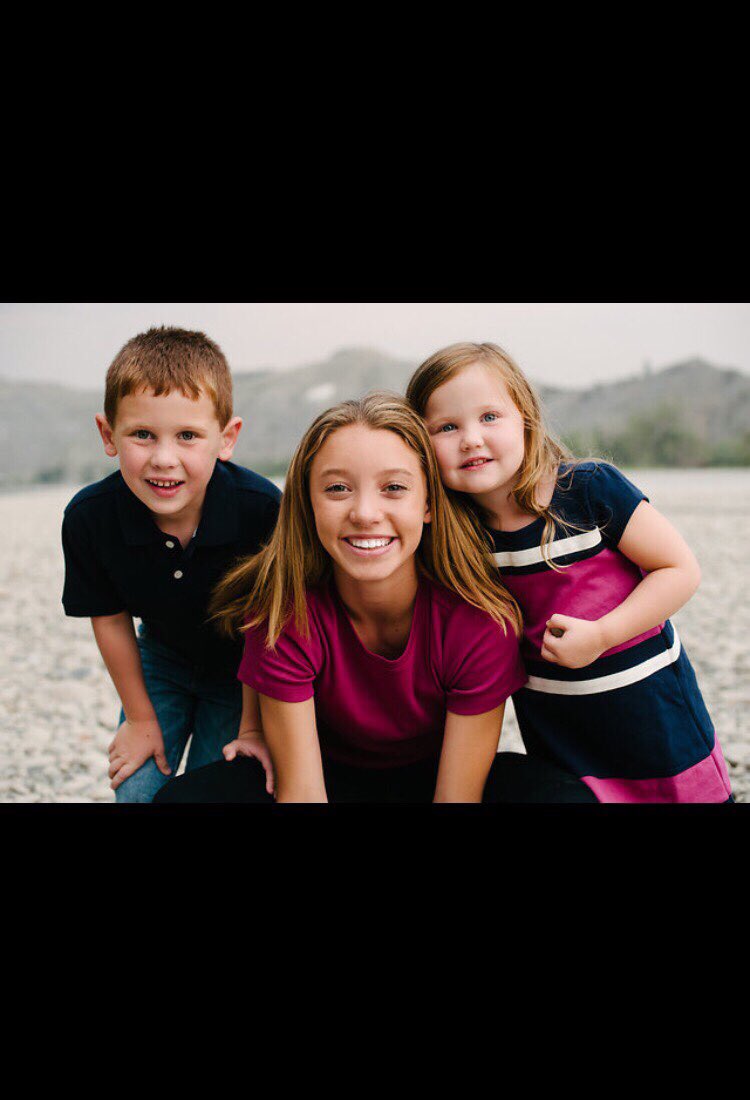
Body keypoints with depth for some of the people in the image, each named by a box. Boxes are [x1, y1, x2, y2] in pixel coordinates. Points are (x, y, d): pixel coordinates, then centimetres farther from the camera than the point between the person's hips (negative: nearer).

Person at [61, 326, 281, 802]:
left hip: (243, 665, -2)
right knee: (136, 790, 2)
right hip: (162, 657, 2)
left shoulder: (263, 508, -35)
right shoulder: (89, 517, -26)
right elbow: (111, 619, -9)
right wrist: (140, 718, 1)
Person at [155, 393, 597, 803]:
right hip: (331, 775, 0)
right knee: (185, 795, -27)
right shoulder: (283, 615, -23)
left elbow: (458, 794, -23)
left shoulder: (483, 620, -25)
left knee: (566, 794, -29)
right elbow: (300, 791, -22)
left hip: (434, 776, 0)